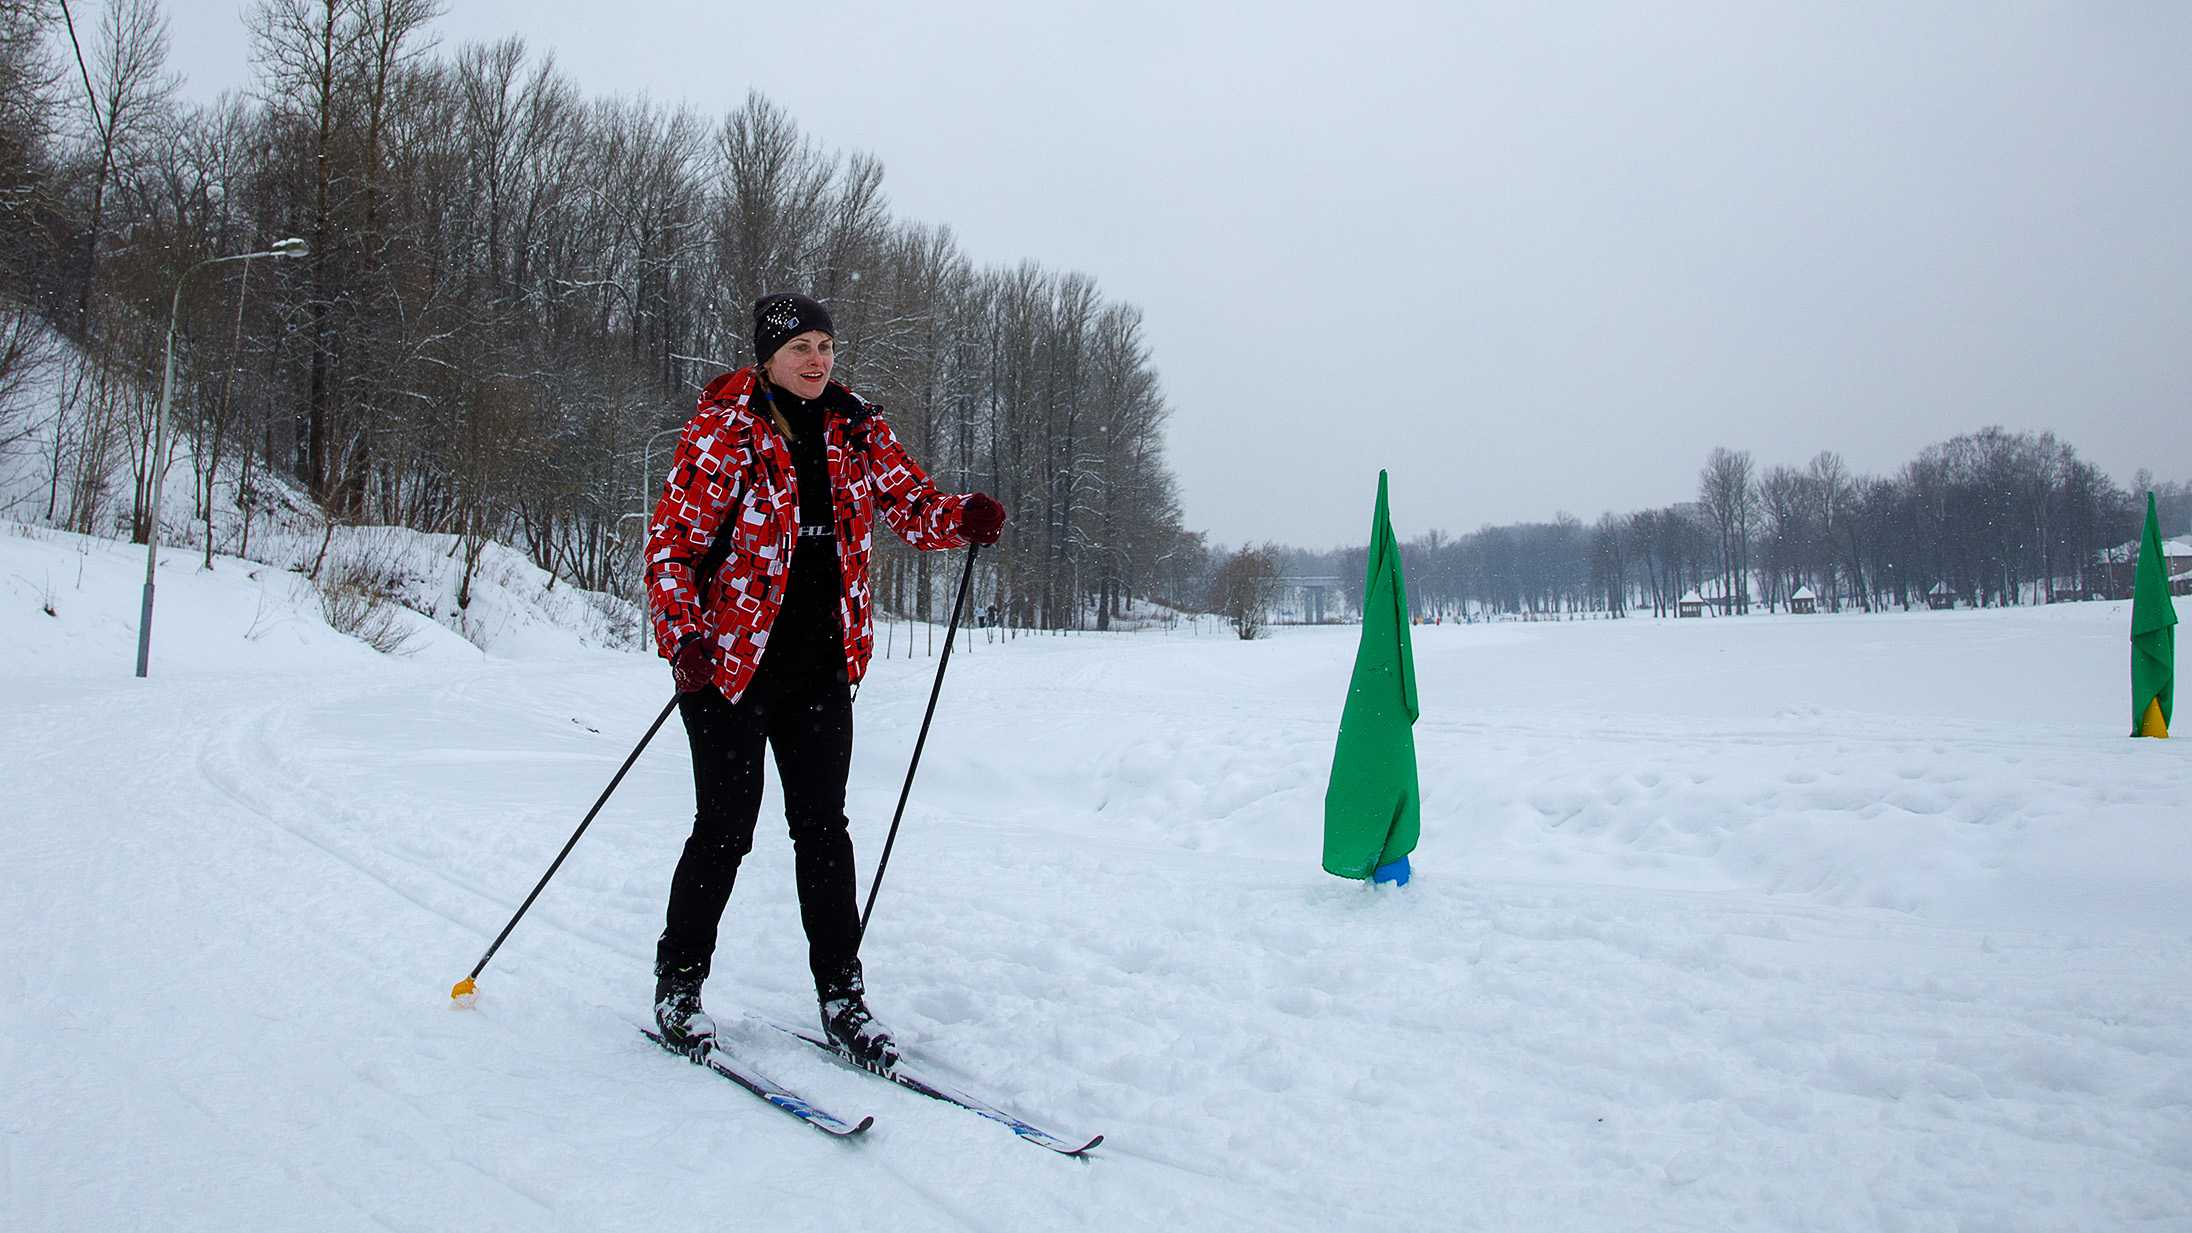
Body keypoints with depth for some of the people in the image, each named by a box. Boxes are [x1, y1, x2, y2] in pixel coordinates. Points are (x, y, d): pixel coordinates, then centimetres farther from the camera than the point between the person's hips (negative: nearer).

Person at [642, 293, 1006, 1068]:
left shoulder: (855, 431, 7)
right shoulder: (724, 431, -8)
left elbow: (910, 505, 9)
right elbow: (672, 544, -9)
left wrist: (965, 518, -13)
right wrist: (683, 639, -22)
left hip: (822, 667, 4)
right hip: (729, 662, -4)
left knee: (823, 827, 6)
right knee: (726, 829, 1)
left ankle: (841, 996, 15)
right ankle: (678, 985, 21)